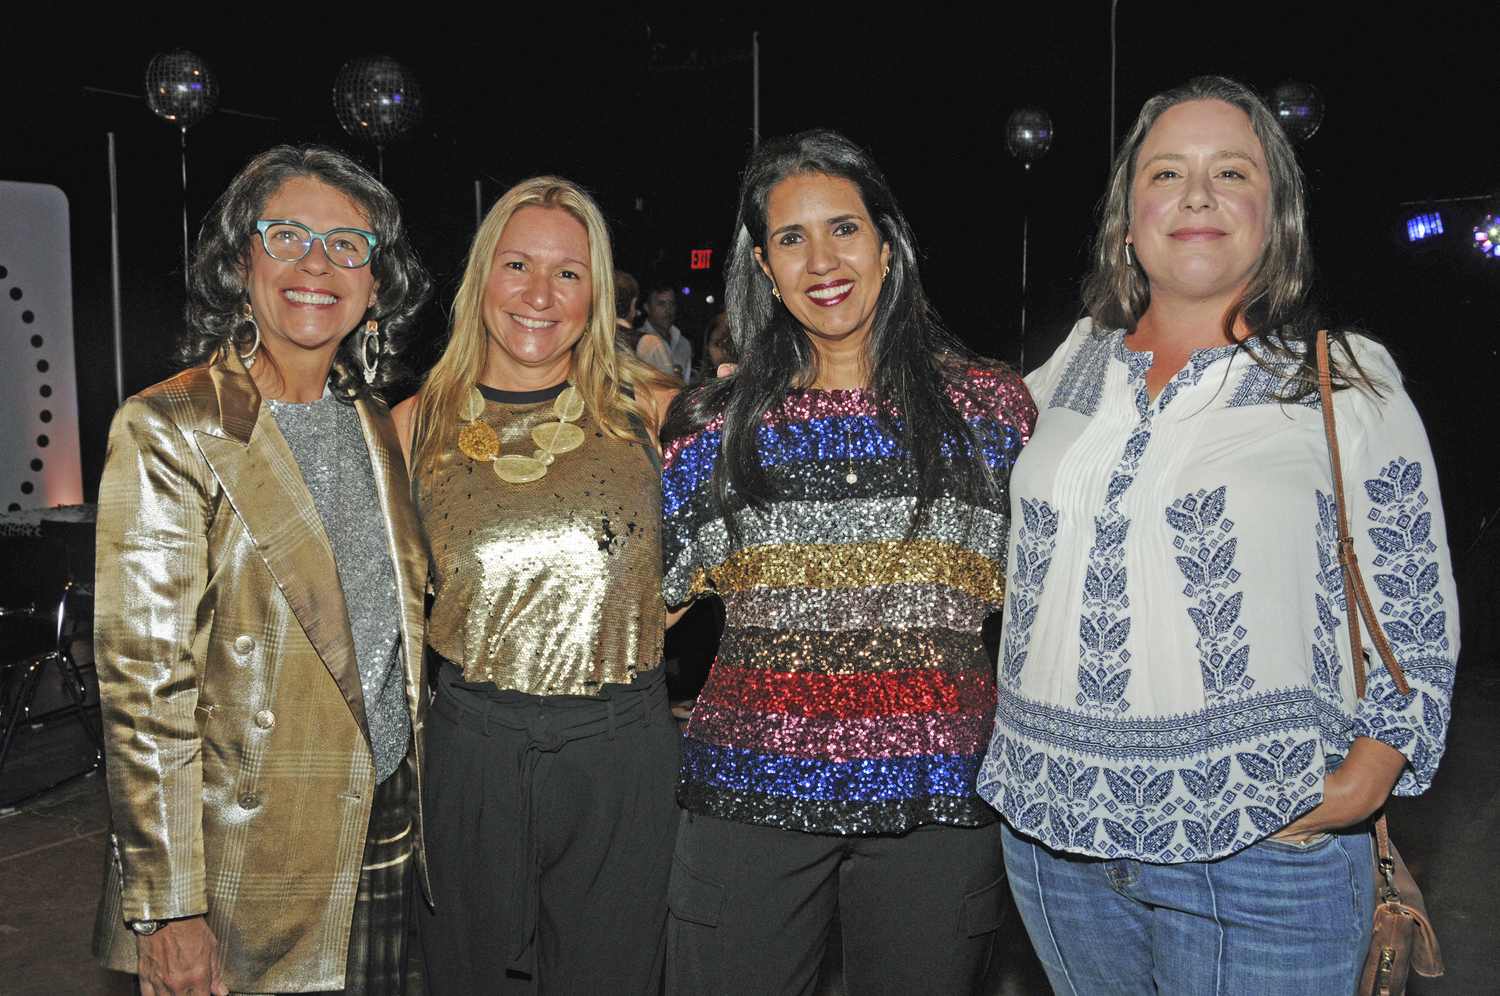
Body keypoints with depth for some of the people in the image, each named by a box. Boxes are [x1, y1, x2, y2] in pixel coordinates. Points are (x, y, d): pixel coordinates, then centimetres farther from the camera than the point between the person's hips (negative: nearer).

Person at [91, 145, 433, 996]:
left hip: (387, 831, 6)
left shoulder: (374, 421, 7)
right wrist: (168, 908, -15)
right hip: (252, 856, -5)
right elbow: (143, 683, -14)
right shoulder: (169, 431, -12)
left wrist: (411, 803, 14)